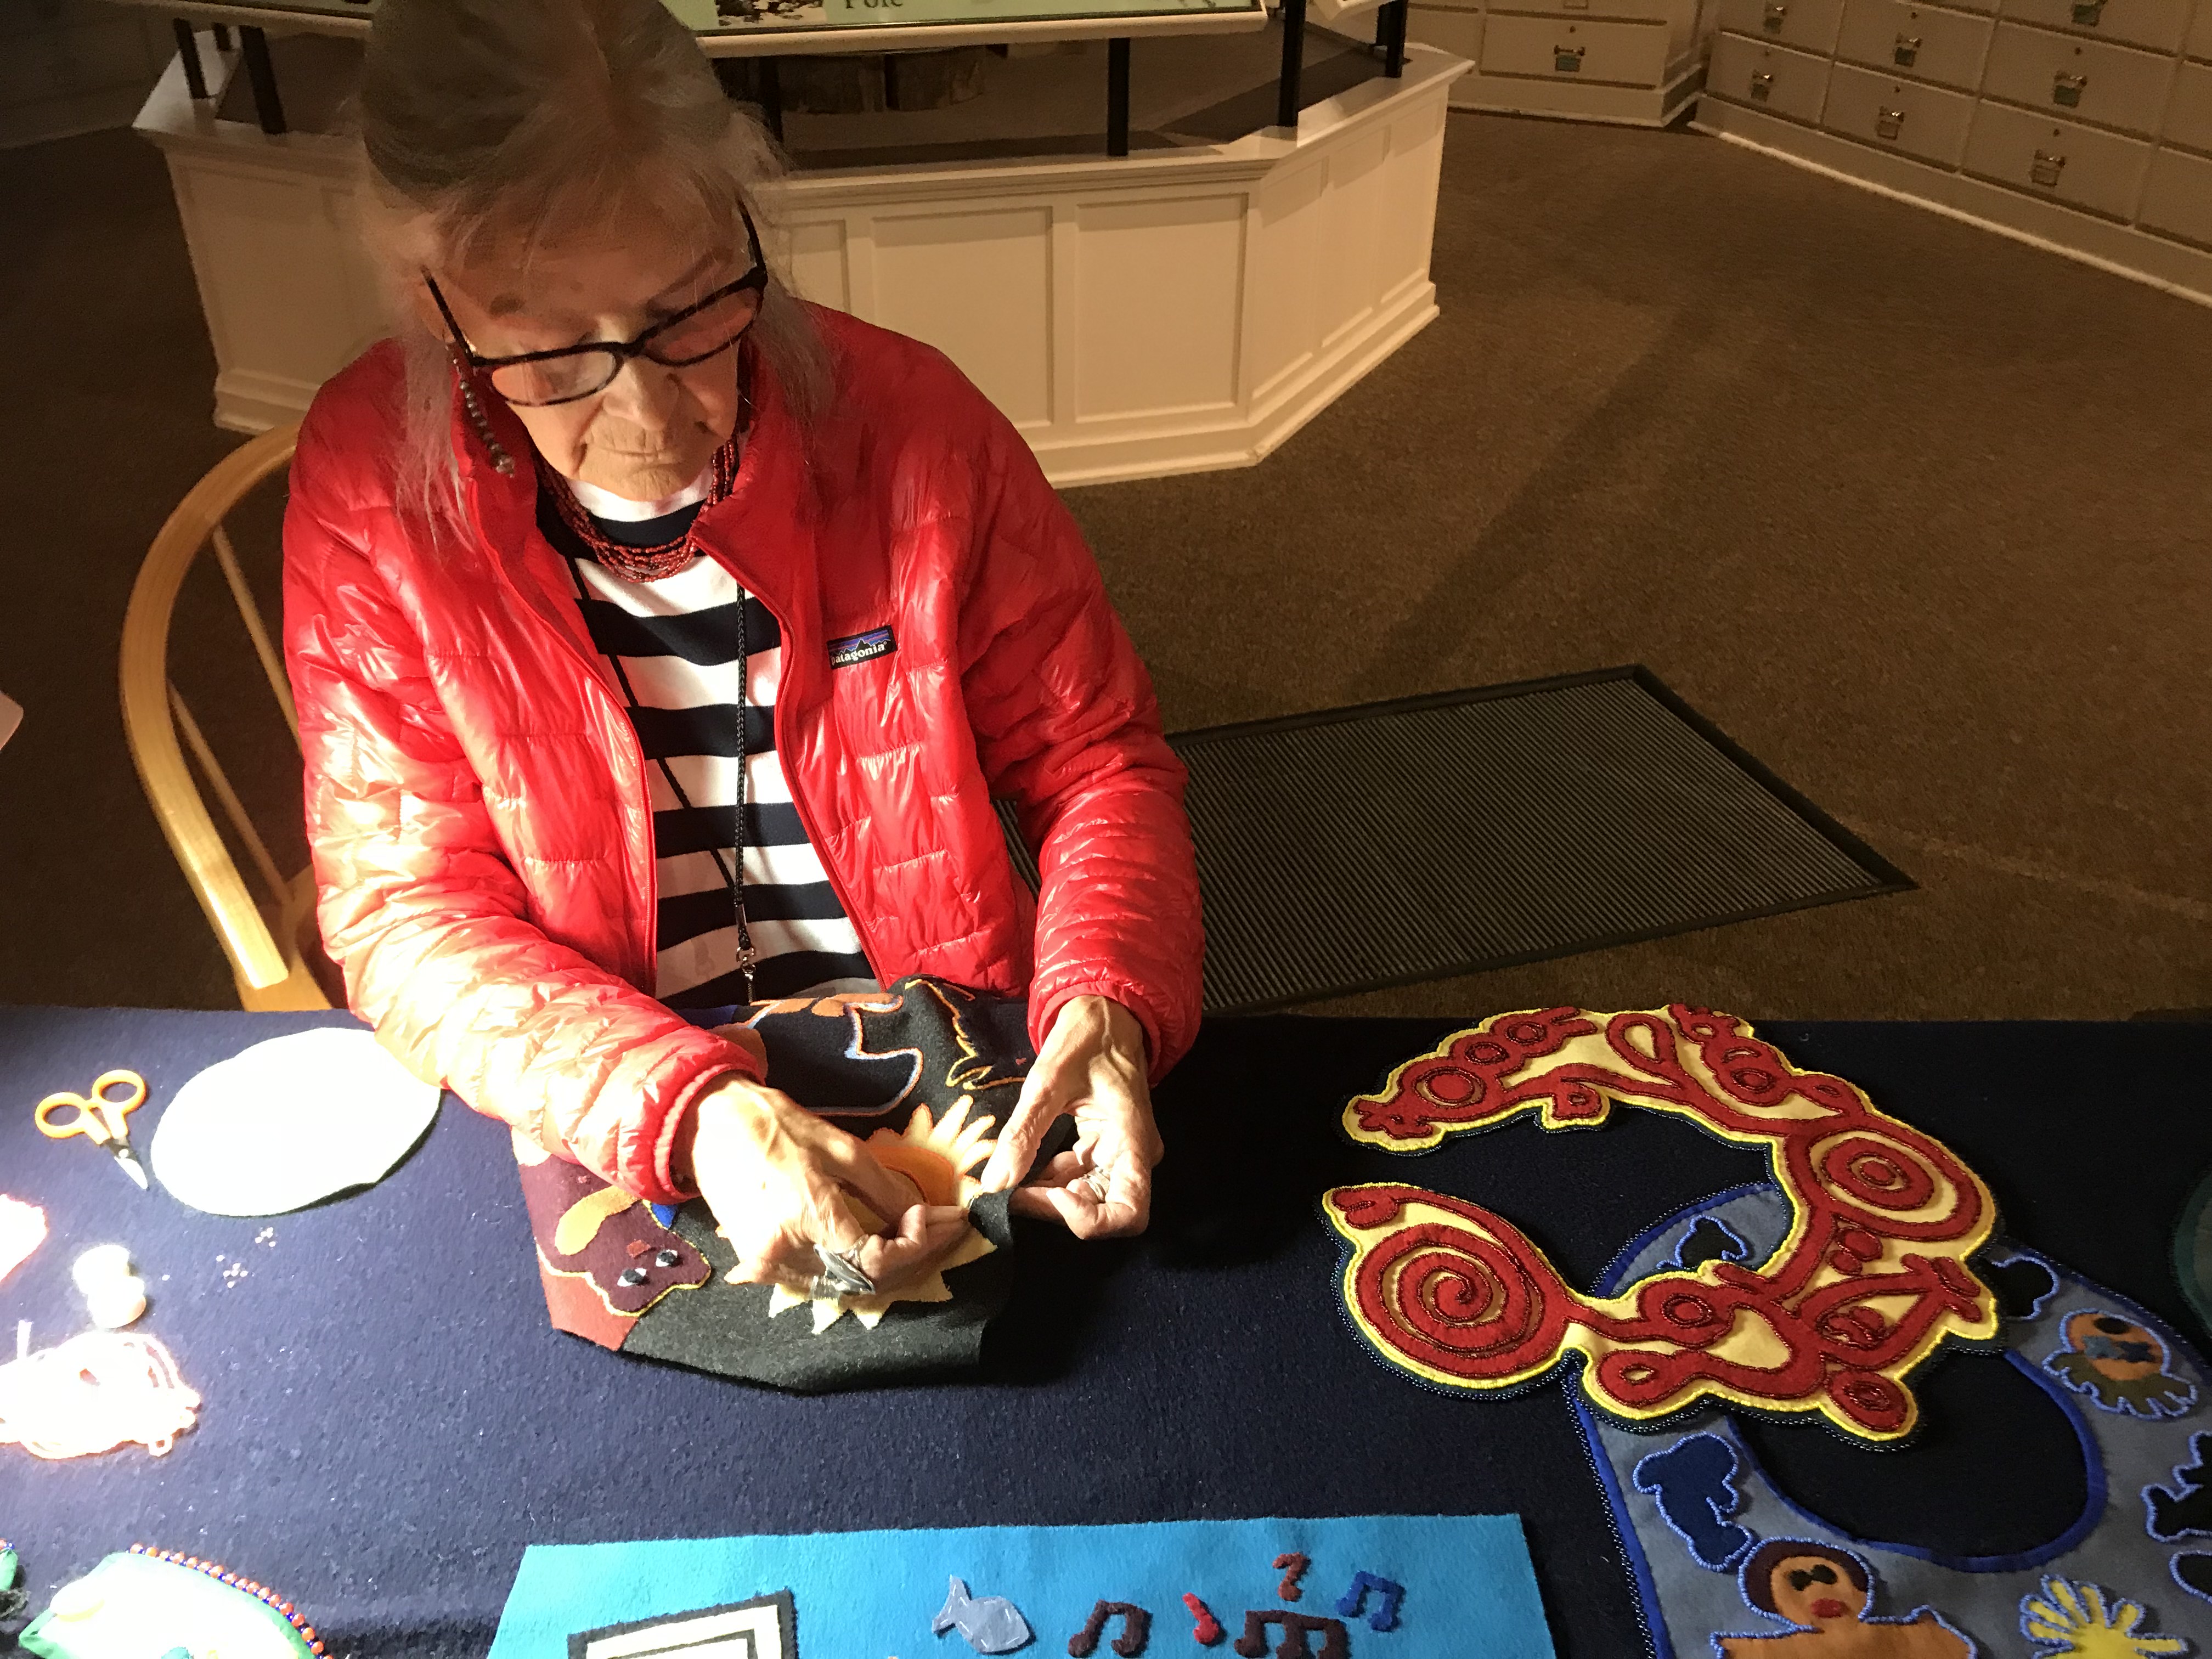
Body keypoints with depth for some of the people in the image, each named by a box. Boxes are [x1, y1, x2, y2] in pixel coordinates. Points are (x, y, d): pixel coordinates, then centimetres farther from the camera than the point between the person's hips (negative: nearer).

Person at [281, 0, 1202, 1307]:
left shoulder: (910, 423, -12)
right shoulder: (368, 489, -12)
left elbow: (1100, 757, -2)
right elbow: (407, 908, -11)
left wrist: (1108, 1002, -23)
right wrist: (690, 1115, -29)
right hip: (592, 1134, 0)